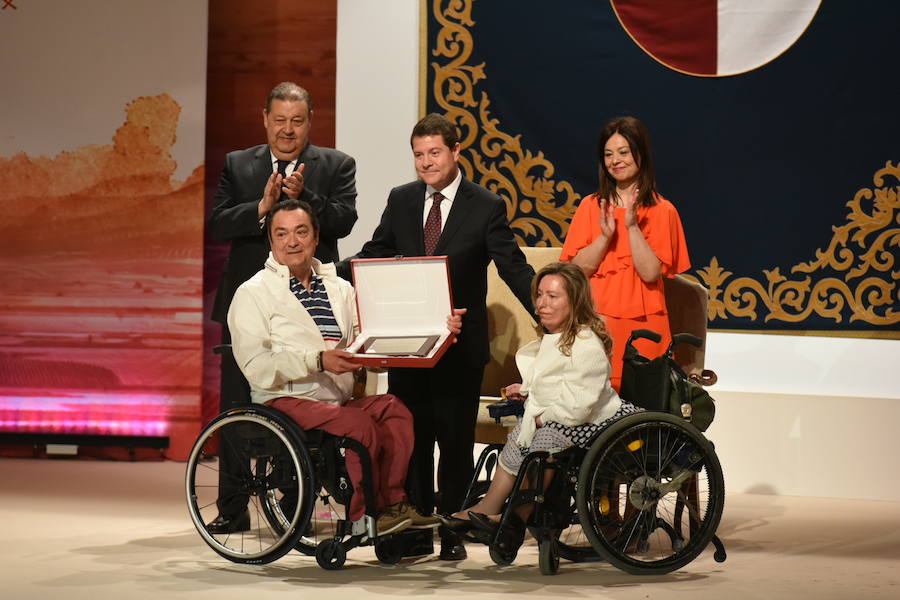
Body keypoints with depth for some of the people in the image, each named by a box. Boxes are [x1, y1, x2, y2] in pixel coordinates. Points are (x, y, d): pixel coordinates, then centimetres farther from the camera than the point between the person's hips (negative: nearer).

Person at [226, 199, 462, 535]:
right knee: (361, 424, -28)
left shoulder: (339, 289, 20)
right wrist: (318, 361, -21)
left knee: (393, 408, -20)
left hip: (338, 399, 6)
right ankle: (363, 516, -14)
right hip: (285, 401, -5)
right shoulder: (253, 293, 2)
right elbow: (256, 365, -11)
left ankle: (393, 502, -12)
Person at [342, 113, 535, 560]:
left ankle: (453, 532, 14)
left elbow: (514, 268, -6)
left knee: (456, 443, 5)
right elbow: (371, 259, 10)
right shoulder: (400, 201, 8)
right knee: (409, 440, 8)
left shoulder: (486, 207, -3)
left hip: (460, 345, -3)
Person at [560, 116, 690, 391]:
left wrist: (633, 226, -14)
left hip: (642, 322, -1)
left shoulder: (662, 211, 2)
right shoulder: (591, 206, 8)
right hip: (596, 320, 2)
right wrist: (605, 235, -13)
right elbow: (576, 269, 0)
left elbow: (650, 273, -8)